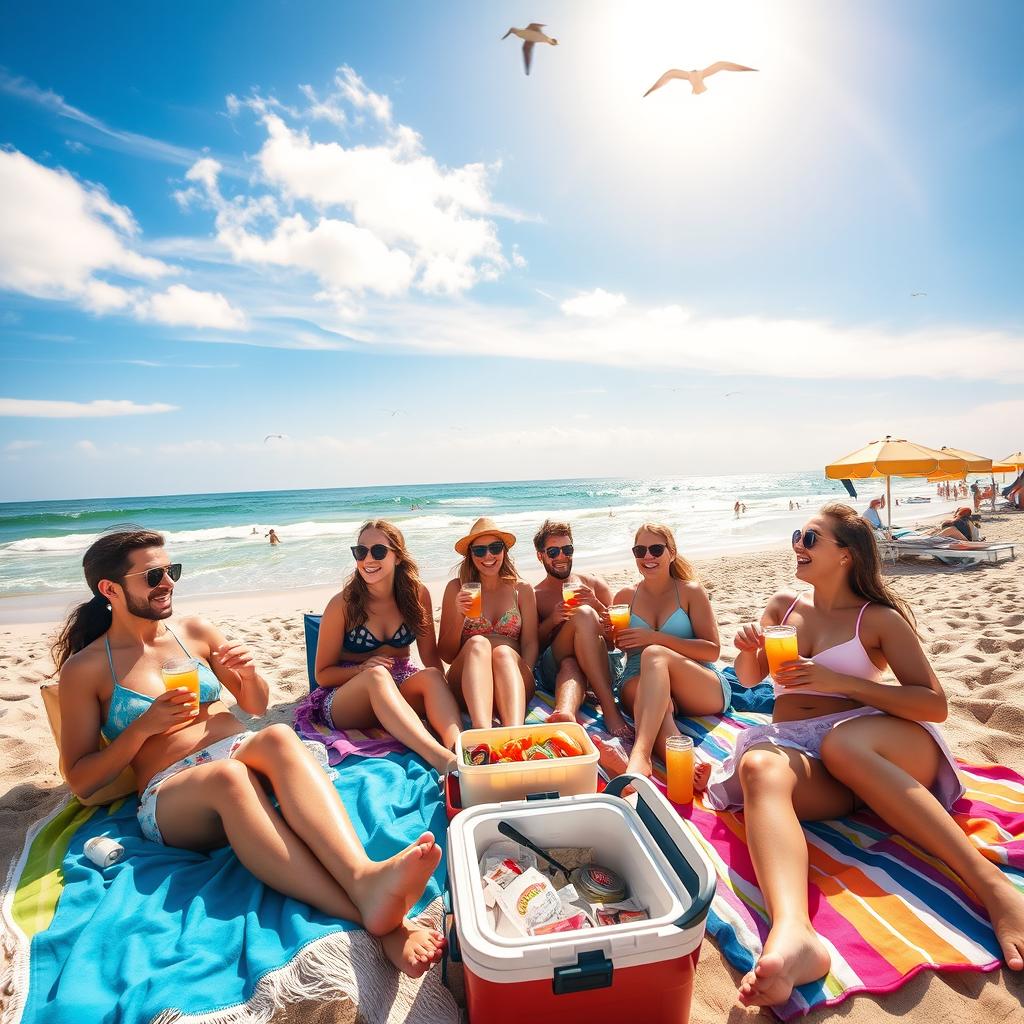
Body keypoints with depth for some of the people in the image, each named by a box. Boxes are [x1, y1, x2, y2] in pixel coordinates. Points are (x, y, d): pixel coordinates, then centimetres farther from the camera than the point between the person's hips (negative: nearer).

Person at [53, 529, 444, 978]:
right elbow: (81, 780, 6)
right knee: (228, 775, -39)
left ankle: (365, 876, -53)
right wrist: (145, 726, -9)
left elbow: (256, 705, 21)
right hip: (170, 794, -3)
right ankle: (373, 918, -53)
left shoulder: (196, 632, 15)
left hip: (239, 753, 3)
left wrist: (248, 672, -1)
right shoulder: (84, 668, 6)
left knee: (278, 737, -34)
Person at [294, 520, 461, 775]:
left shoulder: (416, 594, -2)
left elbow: (430, 654, 3)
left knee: (431, 676, -30)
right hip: (344, 701, -2)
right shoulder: (342, 604, -8)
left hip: (400, 690, 3)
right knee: (377, 675, -36)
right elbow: (323, 674, -1)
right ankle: (442, 760, -55)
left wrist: (443, 693, -17)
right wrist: (363, 669, -21)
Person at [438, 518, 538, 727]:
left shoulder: (522, 590, 14)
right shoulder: (456, 588, 10)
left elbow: (530, 643, 6)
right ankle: (482, 733, -55)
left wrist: (524, 674, -16)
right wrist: (459, 617, -8)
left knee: (503, 652, -31)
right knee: (477, 643, -31)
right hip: (467, 685, 0)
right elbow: (445, 655, 10)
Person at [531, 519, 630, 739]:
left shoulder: (594, 584, 22)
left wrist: (597, 605, -4)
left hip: (599, 665, 2)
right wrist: (551, 621, -9)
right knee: (583, 614, -33)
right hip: (553, 668, -1)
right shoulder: (532, 596, 18)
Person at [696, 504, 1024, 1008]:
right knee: (759, 767, -35)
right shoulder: (783, 606, 18)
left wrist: (839, 680, -13)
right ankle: (792, 935, -59)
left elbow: (935, 705, -1)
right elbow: (749, 678, 22)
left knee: (840, 742, -39)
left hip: (883, 746, -1)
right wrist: (747, 649, -2)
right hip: (796, 747, 2)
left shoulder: (880, 618, 6)